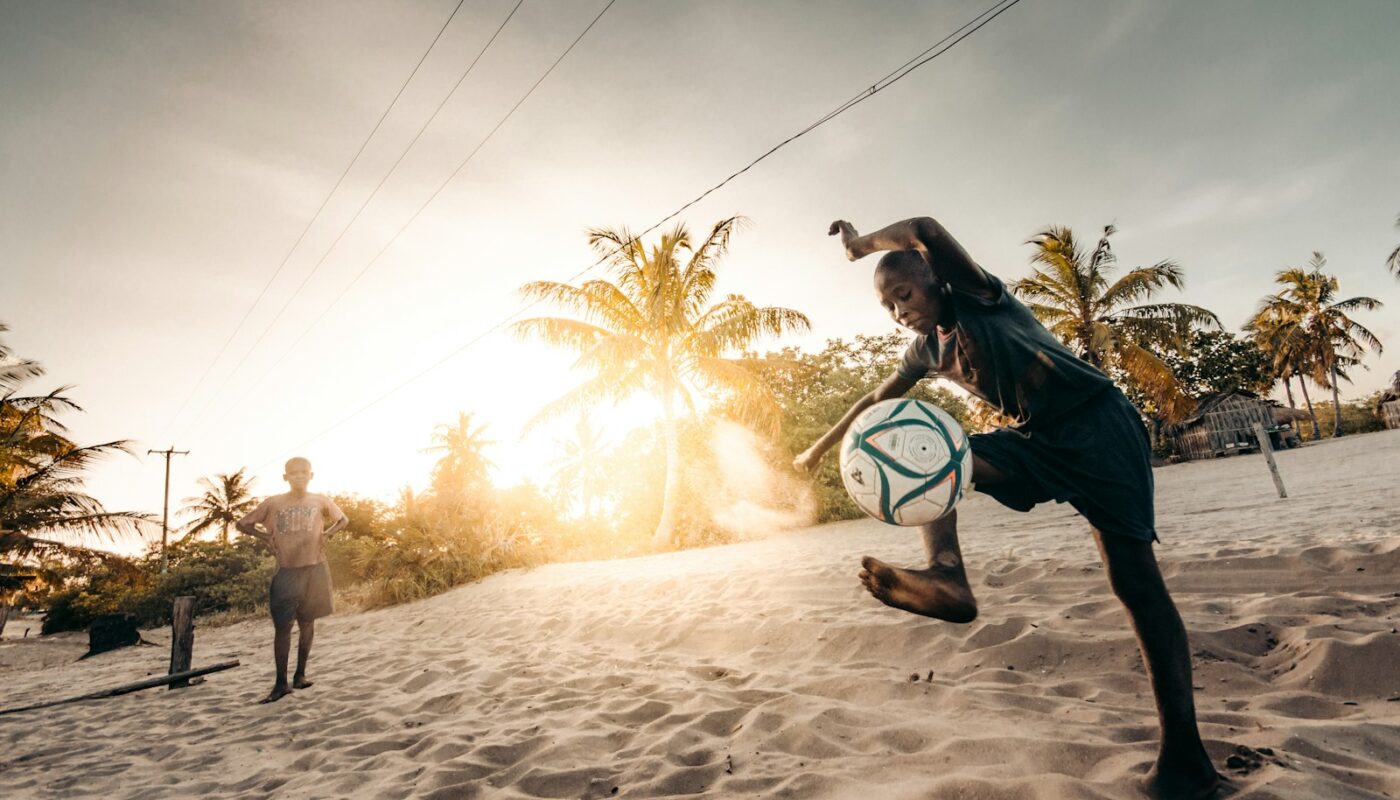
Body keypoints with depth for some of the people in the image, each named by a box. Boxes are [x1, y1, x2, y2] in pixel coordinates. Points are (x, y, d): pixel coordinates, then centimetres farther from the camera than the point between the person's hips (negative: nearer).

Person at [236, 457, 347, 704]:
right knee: (282, 626, -1)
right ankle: (281, 683, 8)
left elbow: (343, 520, 15)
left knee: (307, 622, 9)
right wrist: (267, 537, -3)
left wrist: (324, 534, -1)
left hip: (314, 569, 1)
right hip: (286, 571, 0)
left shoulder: (320, 500, 1)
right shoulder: (273, 503, -1)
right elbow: (241, 524, 10)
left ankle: (300, 675, 21)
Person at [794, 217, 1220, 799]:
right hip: (1038, 440, 7)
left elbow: (926, 230, -27)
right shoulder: (927, 350, 9)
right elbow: (876, 399, 20)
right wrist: (822, 446, 23)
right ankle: (948, 577, -32)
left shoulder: (976, 296, -10)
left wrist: (861, 243, -10)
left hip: (1097, 422, -7)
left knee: (1132, 577, -10)